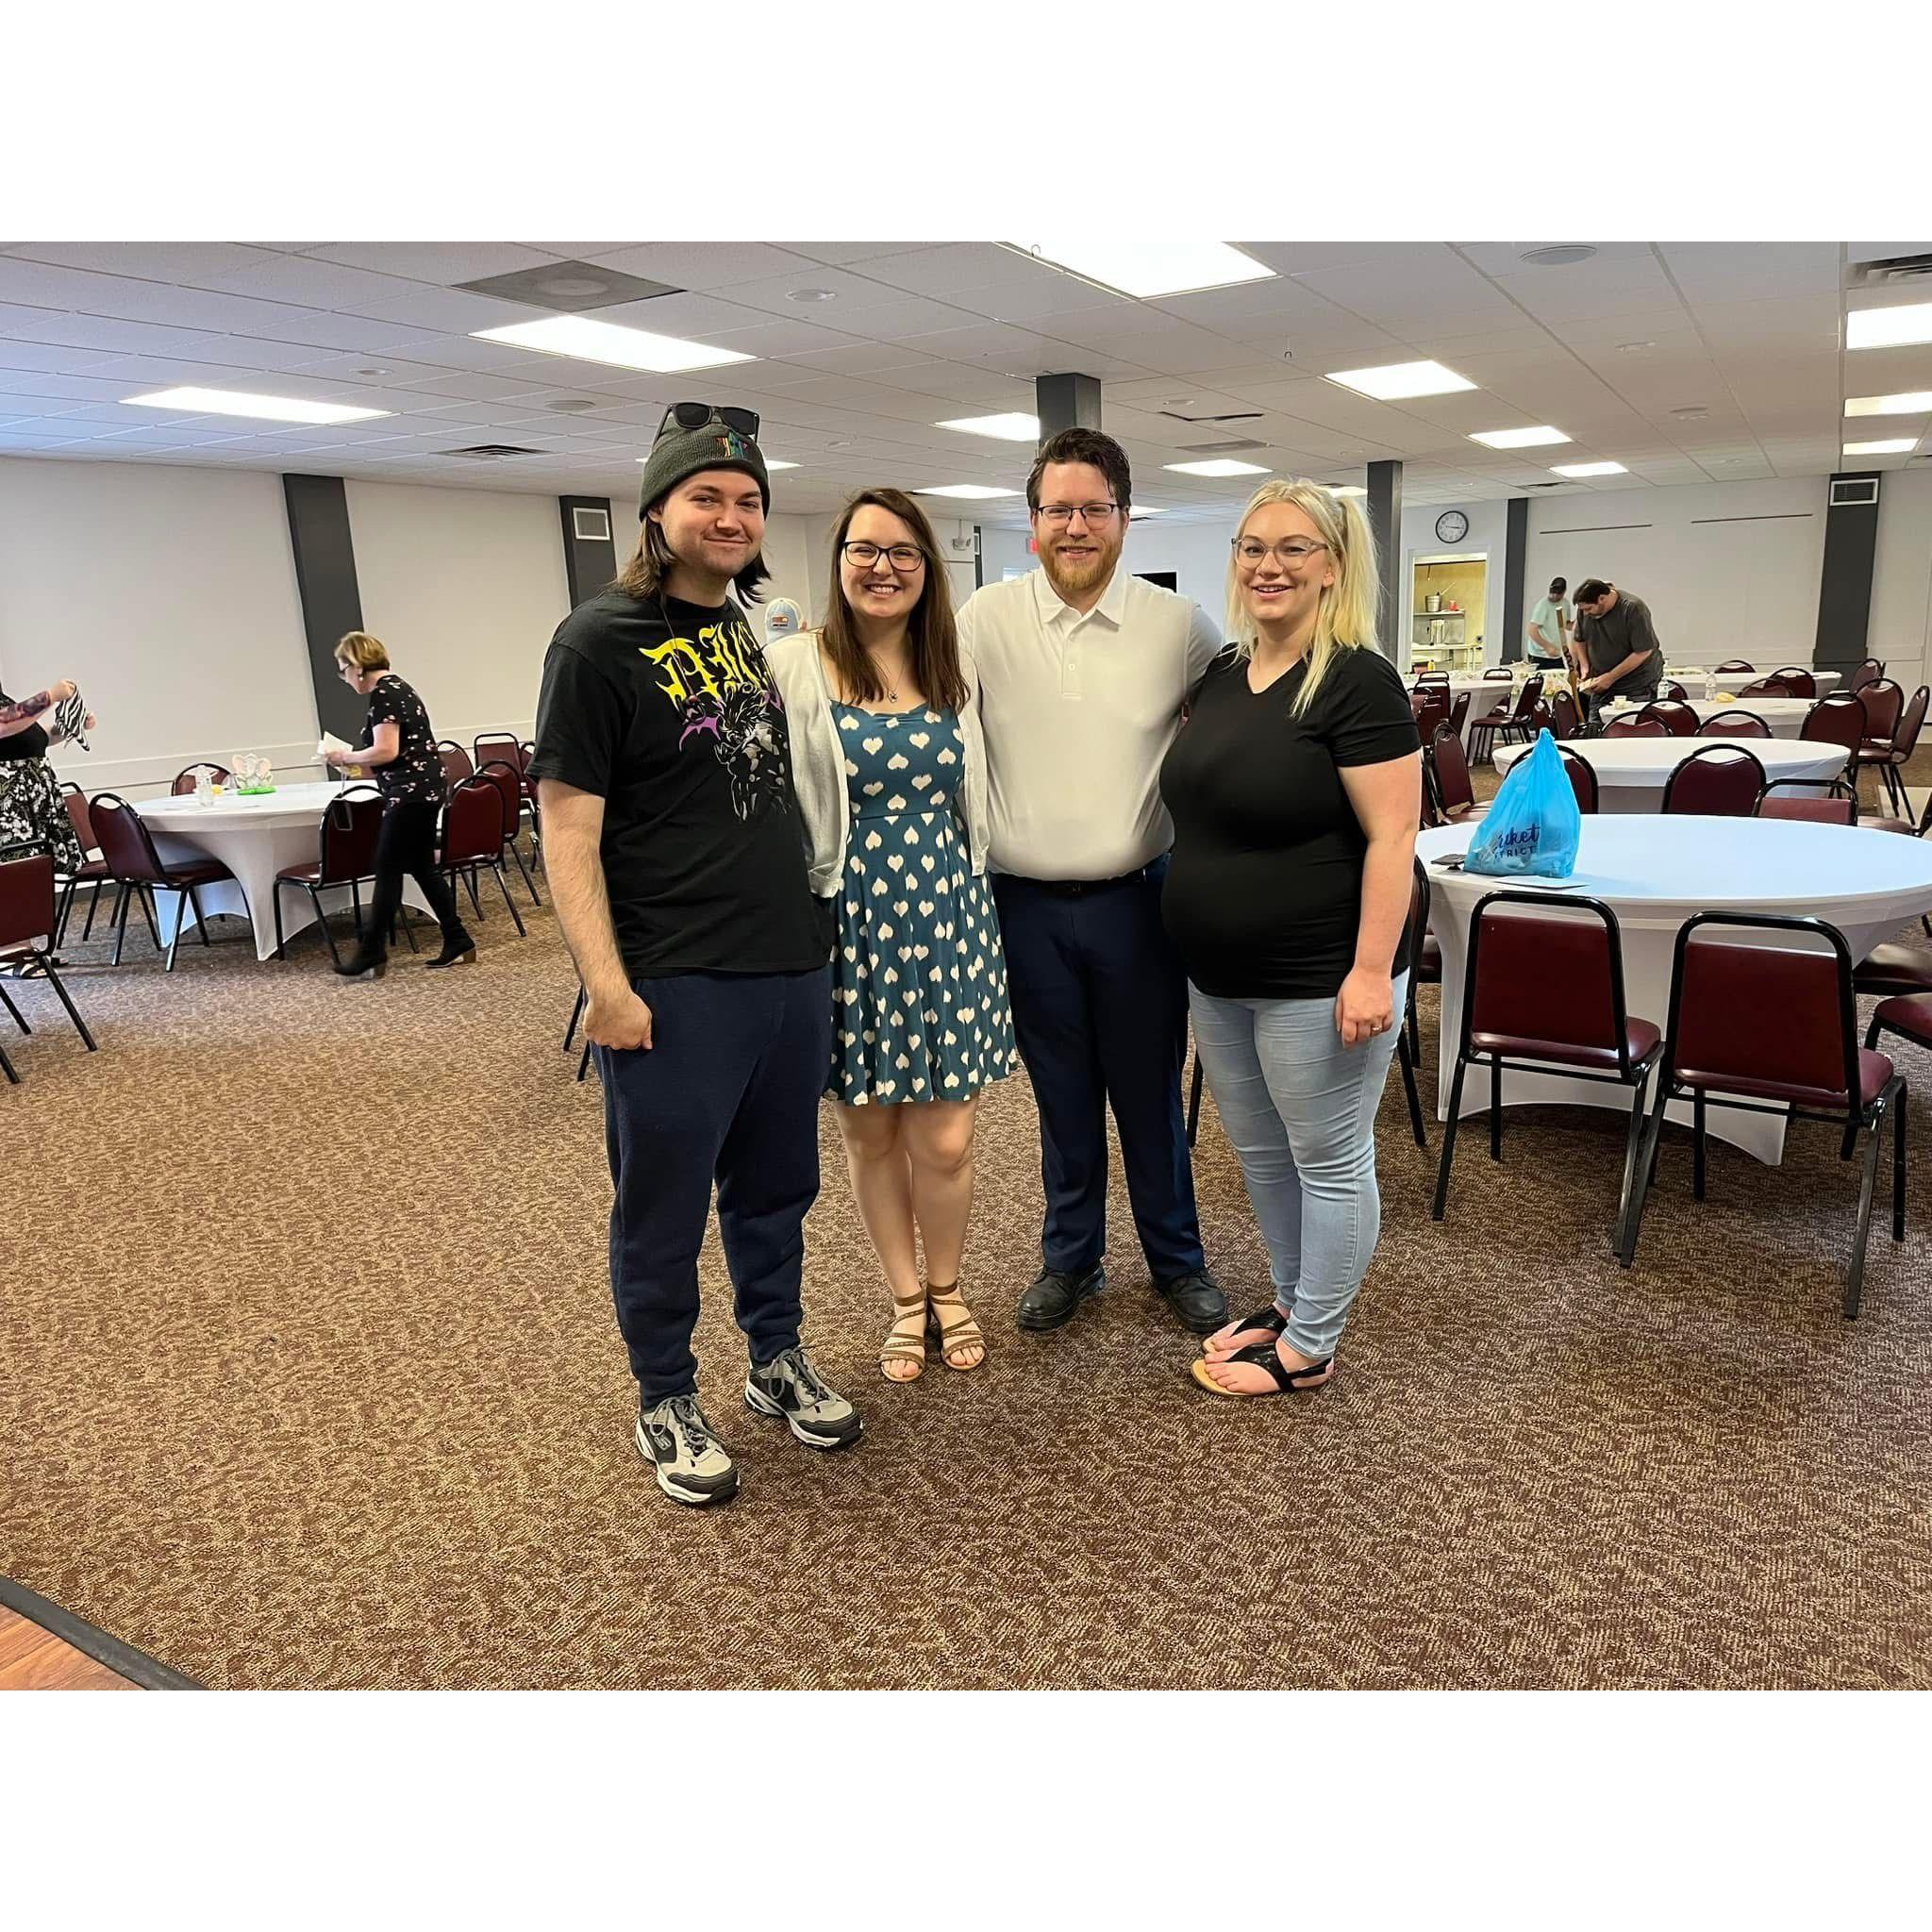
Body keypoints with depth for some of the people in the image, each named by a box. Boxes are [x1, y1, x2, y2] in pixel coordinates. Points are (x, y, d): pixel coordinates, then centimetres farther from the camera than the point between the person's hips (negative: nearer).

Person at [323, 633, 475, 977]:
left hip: (410, 793, -10)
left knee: (388, 870, -5)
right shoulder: (397, 687, 18)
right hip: (425, 789, 10)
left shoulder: (382, 694, -13)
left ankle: (372, 956, 1)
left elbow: (386, 751, -21)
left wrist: (347, 757, -6)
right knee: (423, 868, 12)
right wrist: (361, 762, 14)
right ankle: (458, 944, 14)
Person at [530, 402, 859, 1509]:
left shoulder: (766, 627, 12)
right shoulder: (601, 642, -8)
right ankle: (667, 1404, 27)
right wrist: (605, 983, -18)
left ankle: (779, 1358, 38)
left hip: (793, 962, 6)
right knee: (664, 1206, 8)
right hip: (675, 985, -6)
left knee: (778, 1184, 18)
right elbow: (568, 828, -12)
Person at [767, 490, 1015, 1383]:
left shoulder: (957, 670, 8)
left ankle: (945, 1289, 30)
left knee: (945, 1139, 4)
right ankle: (906, 1300, 32)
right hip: (851, 920, -2)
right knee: (871, 1132, 10)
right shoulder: (794, 665, -5)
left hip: (949, 916, 2)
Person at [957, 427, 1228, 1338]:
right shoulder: (983, 621, -2)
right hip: (1025, 903, 1)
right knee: (1063, 1097, 14)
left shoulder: (1180, 626, -2)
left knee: (1150, 1092, 11)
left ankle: (1178, 1259, 31)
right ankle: (1071, 1257, 33)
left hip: (1134, 900, 0)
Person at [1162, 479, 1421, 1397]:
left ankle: (1309, 1348, 23)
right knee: (1260, 1153, 20)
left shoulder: (1357, 681, -13)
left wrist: (1372, 971, -23)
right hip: (1219, 979, 8)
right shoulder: (1220, 677, 9)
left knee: (1328, 1160, 8)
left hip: (1317, 978, -8)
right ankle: (1289, 1302, 39)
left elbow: (1390, 835, -18)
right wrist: (1192, 937, 15)